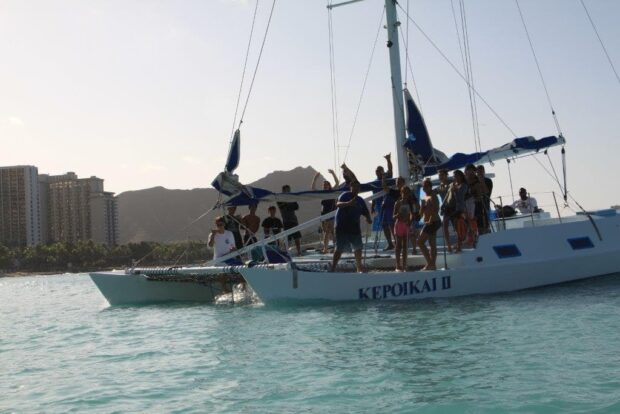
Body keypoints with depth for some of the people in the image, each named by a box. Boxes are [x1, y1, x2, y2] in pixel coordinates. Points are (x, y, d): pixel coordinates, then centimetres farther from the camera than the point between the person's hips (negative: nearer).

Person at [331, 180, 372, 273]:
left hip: (355, 228, 6)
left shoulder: (360, 200, 14)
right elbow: (338, 204, -21)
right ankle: (333, 268, -2)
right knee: (340, 248, -7)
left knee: (358, 248, 6)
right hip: (342, 227, -6)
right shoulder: (345, 195, -4)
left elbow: (366, 212, 15)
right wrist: (348, 203, -39)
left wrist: (368, 219, -8)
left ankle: (359, 269, 16)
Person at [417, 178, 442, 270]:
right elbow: (421, 212, 17)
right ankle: (432, 264, 12)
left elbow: (435, 211, -21)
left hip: (432, 223, -10)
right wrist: (422, 204, -1)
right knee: (432, 245, 9)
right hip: (430, 223, 10)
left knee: (420, 242, -12)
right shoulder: (426, 198, 17)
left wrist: (430, 221, -22)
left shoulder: (432, 197, -11)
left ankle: (430, 263, -13)